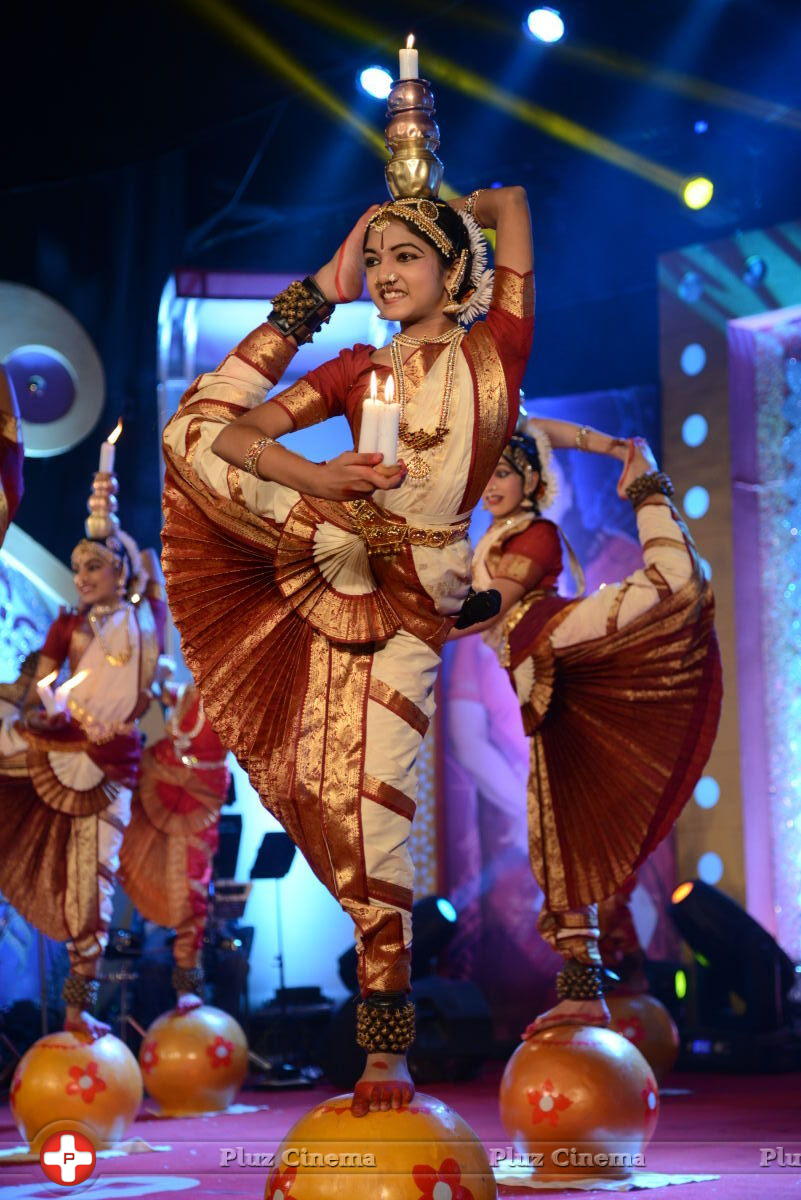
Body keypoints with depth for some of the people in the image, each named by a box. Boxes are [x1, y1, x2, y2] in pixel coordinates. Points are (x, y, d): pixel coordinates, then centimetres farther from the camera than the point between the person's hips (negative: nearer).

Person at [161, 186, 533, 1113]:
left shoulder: (494, 349, 1)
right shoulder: (359, 370, 10)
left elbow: (509, 201, 4)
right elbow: (226, 427, 2)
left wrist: (442, 210, 21)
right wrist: (311, 476, -15)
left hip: (409, 597, -4)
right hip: (336, 572, 4)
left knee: (376, 809, -7)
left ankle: (388, 1052, 3)